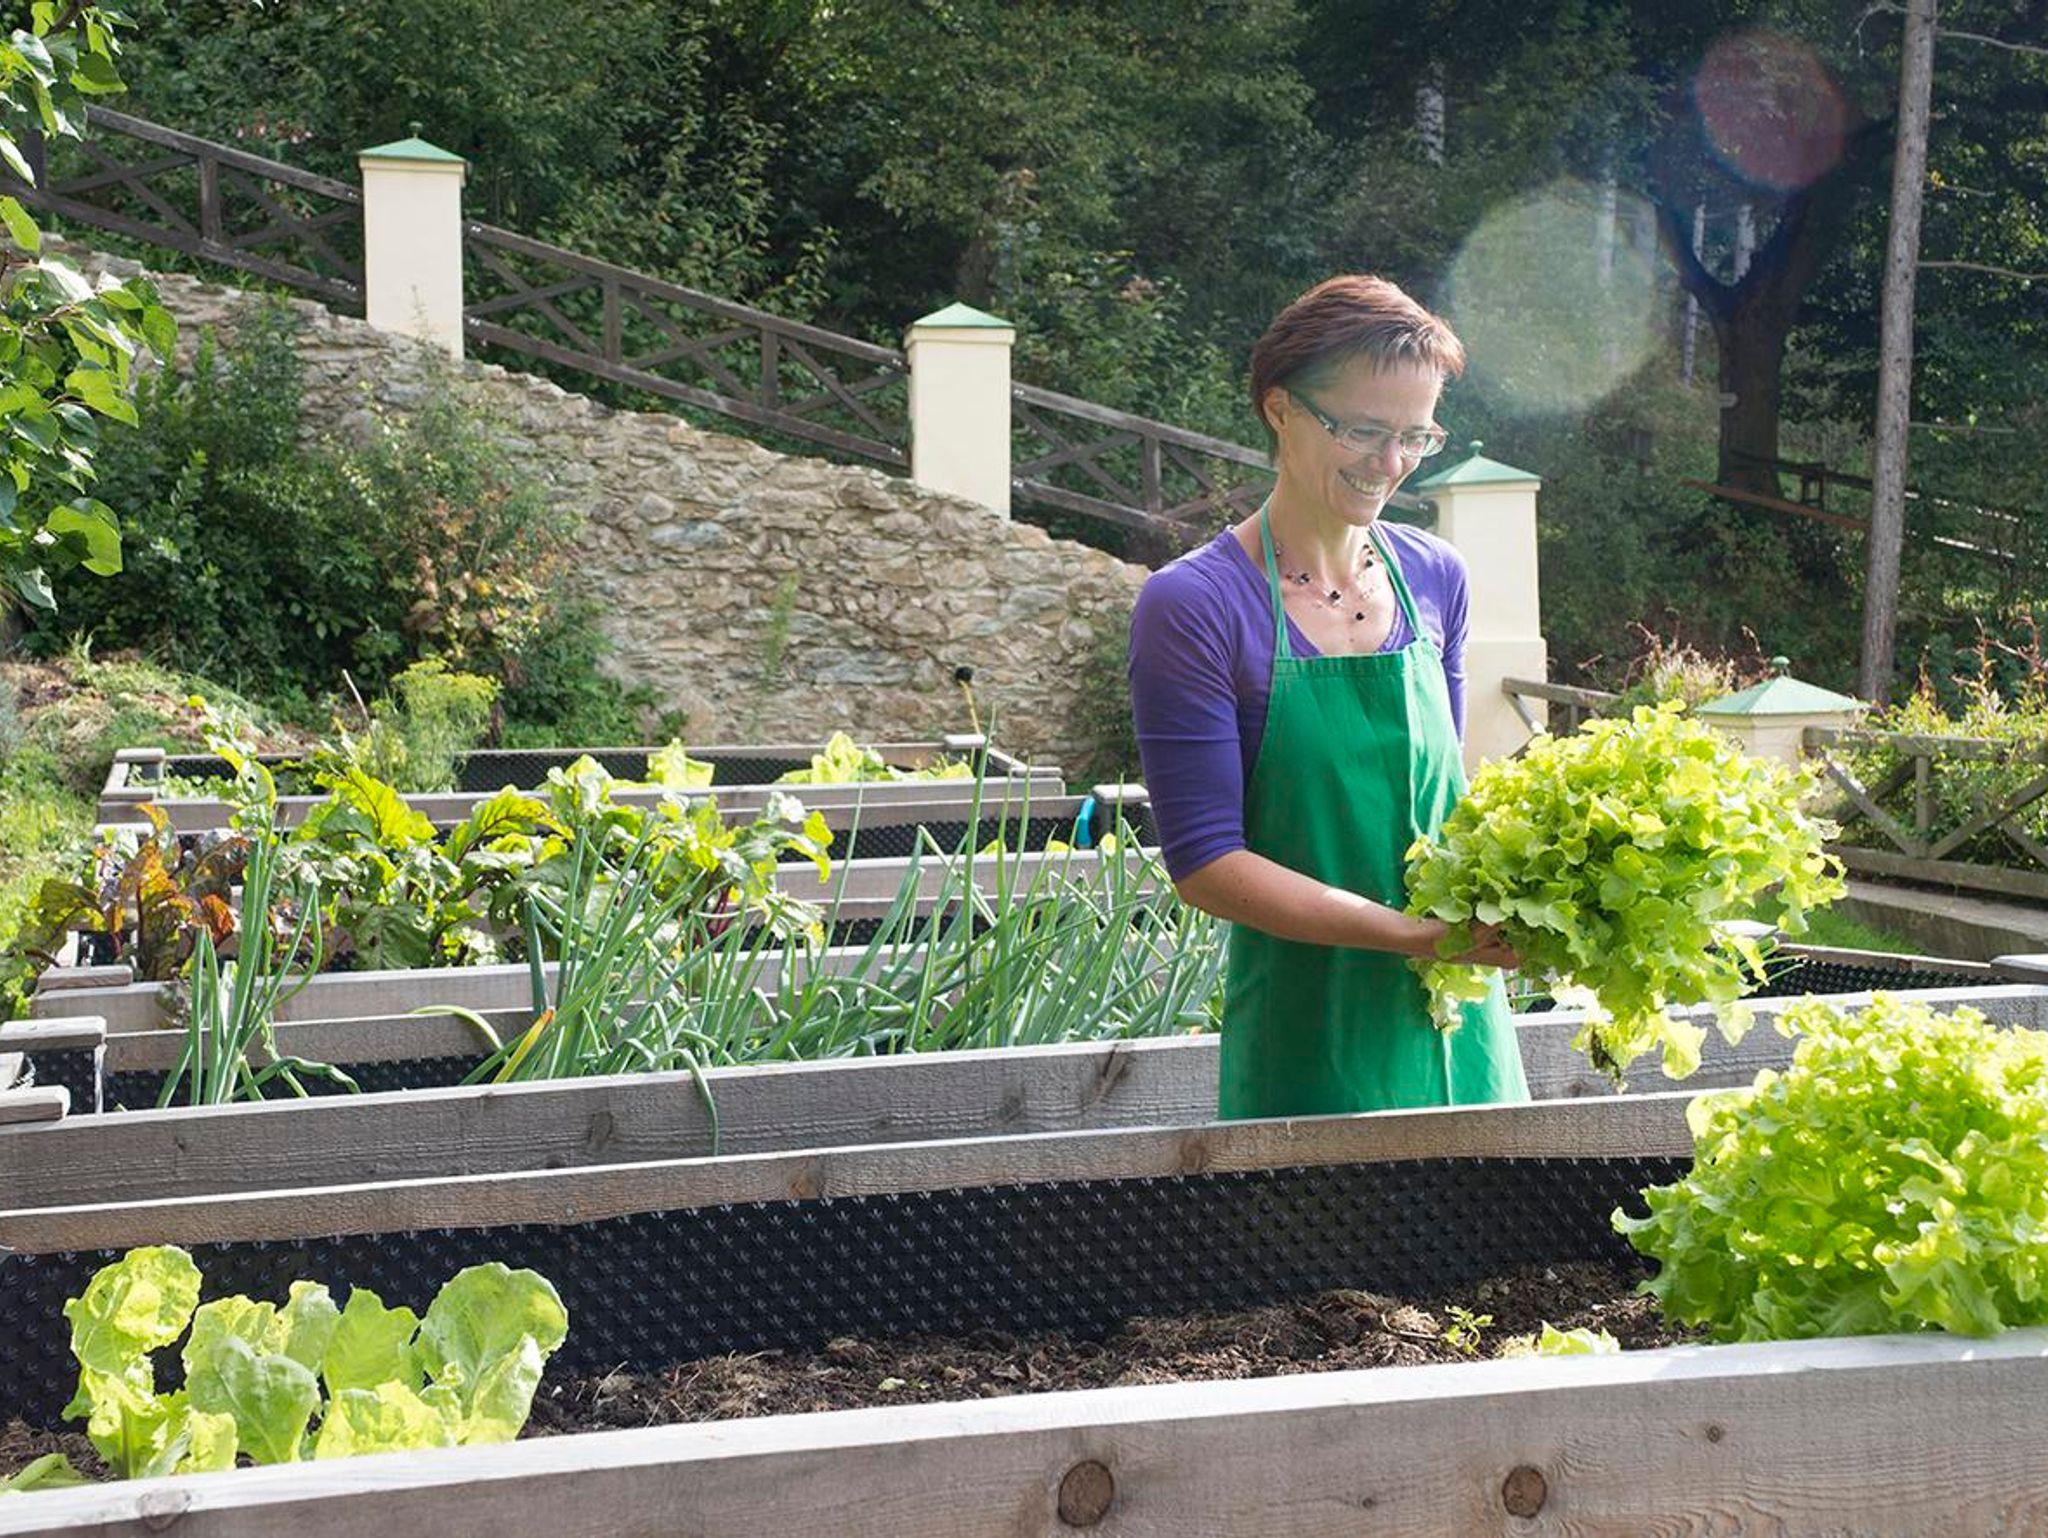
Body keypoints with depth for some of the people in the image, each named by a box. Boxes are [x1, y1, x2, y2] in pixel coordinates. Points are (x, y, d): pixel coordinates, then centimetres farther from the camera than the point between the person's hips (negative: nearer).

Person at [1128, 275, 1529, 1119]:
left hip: (1458, 1021, 5)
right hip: (1309, 1042, -5)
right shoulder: (1193, 606, -12)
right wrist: (1412, 932, -21)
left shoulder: (1434, 578, 6)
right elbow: (1205, 861, -14)